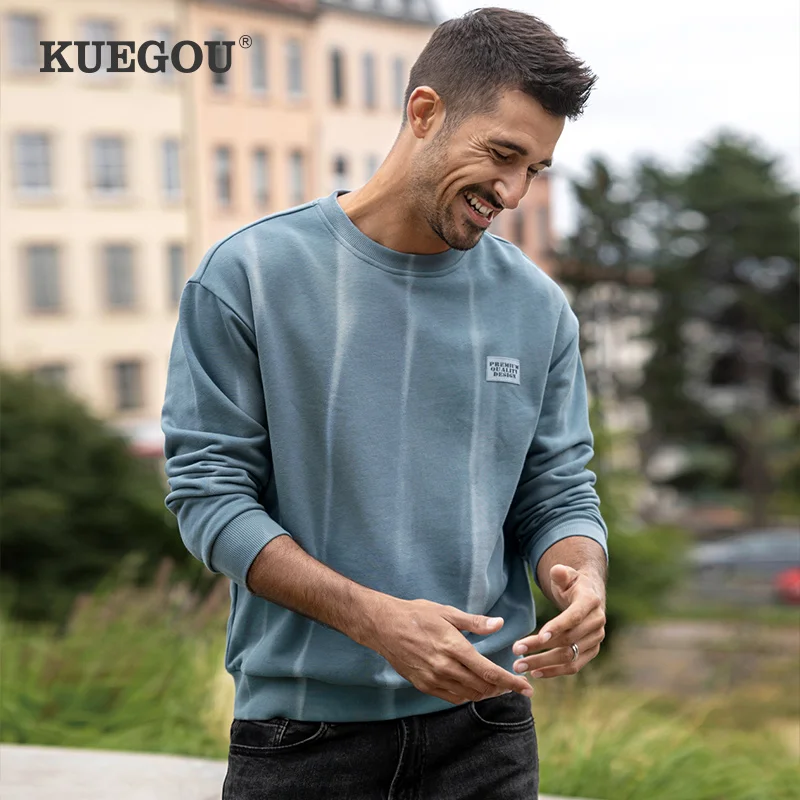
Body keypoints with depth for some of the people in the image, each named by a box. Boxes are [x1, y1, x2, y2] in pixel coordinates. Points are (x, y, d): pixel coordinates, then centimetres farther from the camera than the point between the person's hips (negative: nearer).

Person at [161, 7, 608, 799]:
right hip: (302, 724, -3)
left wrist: (582, 584, -16)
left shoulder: (537, 307, 3)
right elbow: (209, 493, -9)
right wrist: (376, 619, -20)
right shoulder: (249, 273, -7)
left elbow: (560, 496, 7)